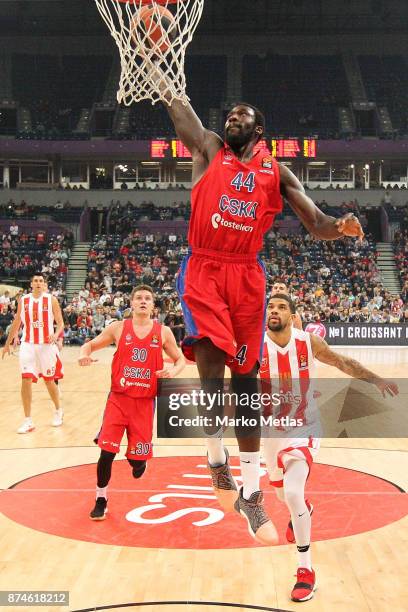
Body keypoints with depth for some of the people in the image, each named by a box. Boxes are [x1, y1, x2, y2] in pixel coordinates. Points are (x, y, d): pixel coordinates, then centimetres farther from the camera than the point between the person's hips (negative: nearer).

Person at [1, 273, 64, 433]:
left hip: (46, 345, -2)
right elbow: (16, 323, 12)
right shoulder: (23, 300, 4)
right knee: (26, 380, -7)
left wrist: (56, 335, -24)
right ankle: (28, 421, 0)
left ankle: (58, 410, 33)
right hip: (28, 345, 2)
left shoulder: (51, 300, -3)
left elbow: (60, 323, -4)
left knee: (49, 380, 9)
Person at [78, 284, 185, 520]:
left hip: (145, 401, 1)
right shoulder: (118, 328, 1)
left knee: (137, 457, 3)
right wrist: (84, 354, -15)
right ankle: (101, 500, 10)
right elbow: (91, 344, 9)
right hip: (118, 398, 0)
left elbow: (180, 359, 9)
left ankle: (139, 459, 41)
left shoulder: (163, 332, 2)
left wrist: (173, 371, -13)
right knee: (107, 451, -8)